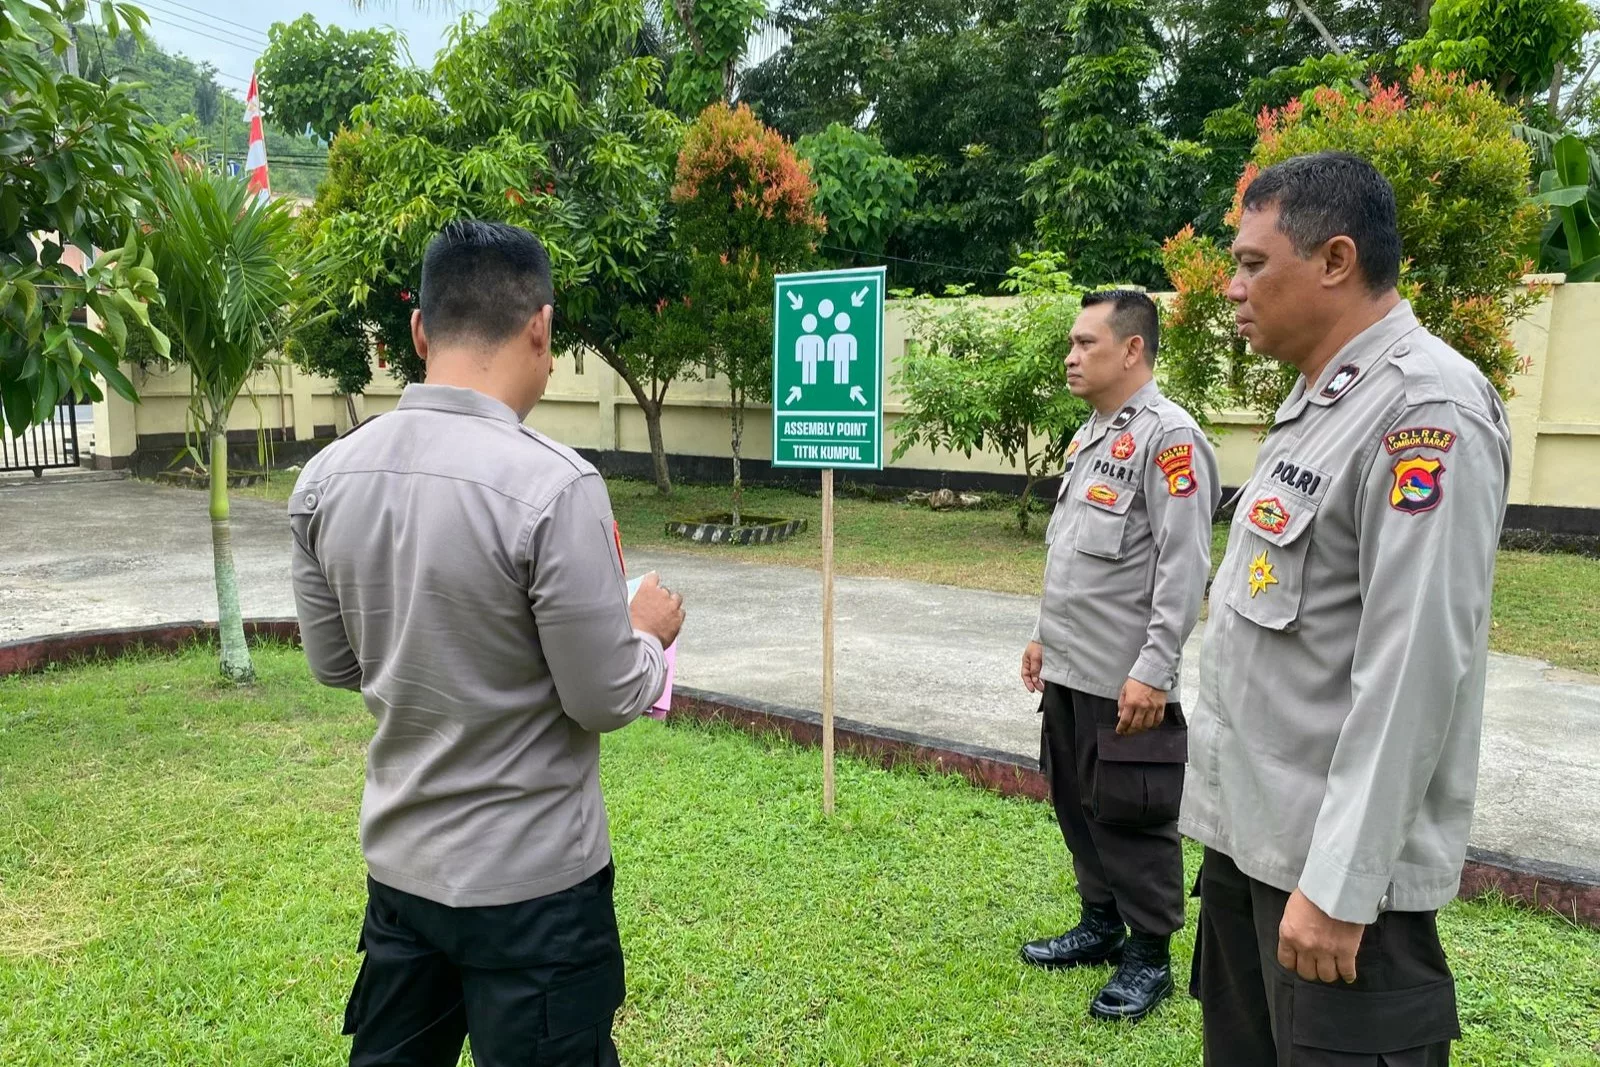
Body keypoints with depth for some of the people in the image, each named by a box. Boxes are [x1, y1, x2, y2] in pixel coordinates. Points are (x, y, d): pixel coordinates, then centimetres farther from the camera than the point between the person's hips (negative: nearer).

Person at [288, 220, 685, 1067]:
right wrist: (650, 632, 2)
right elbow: (605, 700, -17)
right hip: (531, 885, -5)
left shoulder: (325, 479, -4)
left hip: (397, 865, 6)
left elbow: (333, 663, 7)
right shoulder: (553, 487, -24)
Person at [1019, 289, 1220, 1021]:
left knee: (1131, 818, 4)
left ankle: (1149, 956, 20)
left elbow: (1184, 568, -19)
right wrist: (1045, 635, 20)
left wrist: (1153, 670, -21)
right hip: (1070, 669, 9)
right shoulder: (1089, 435, 14)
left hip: (1127, 680, -9)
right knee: (1077, 806, 18)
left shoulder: (1169, 436, -14)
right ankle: (1100, 924, 35)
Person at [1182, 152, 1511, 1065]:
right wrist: (1240, 817, 18)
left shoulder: (1423, 408, -18)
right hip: (1251, 829, 9)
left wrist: (1338, 883, -22)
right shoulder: (1319, 401, 12)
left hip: (1336, 859, -9)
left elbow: (1414, 666, -23)